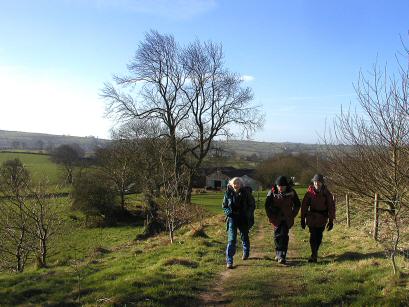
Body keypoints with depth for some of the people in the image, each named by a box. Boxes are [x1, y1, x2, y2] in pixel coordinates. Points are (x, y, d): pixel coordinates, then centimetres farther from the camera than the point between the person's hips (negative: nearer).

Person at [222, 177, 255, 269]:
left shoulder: (246, 193, -7)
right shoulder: (228, 193, -4)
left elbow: (252, 205, 2)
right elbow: (224, 205, 7)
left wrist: (247, 214, -11)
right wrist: (229, 212, -11)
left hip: (243, 219, 1)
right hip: (232, 219, -1)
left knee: (244, 237, 20)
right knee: (231, 239, -10)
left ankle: (246, 253, 48)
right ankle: (229, 261, -9)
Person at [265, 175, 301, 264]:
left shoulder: (291, 192, -4)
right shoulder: (272, 192, -5)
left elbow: (297, 204, 9)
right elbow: (267, 205, 4)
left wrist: (292, 215, 3)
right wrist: (271, 217, 0)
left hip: (287, 219, -1)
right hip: (276, 218, 1)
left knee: (284, 236, -12)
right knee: (277, 236, 5)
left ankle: (282, 256, -12)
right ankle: (278, 254, 23)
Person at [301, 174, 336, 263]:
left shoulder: (327, 193, -5)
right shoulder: (309, 193, -6)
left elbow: (331, 207, 0)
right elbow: (304, 206, 0)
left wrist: (331, 220, -2)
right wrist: (303, 219, 1)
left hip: (322, 219, 1)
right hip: (311, 218, -1)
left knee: (319, 237, 10)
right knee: (313, 236, -8)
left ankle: (315, 253, 29)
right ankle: (314, 255, -3)